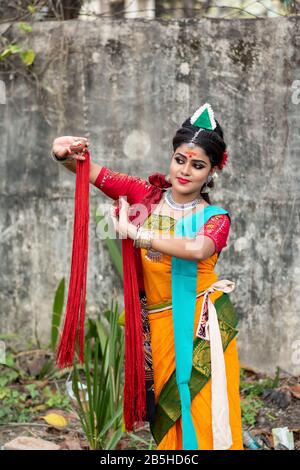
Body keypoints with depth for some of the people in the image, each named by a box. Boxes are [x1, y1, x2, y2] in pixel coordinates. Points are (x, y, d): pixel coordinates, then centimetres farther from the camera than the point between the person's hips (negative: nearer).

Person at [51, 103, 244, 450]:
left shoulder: (216, 218, -5)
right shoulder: (146, 194, 2)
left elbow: (197, 249, -27)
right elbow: (91, 172, -2)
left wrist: (134, 233, -28)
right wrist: (65, 155, -24)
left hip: (201, 322, -2)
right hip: (157, 322, 2)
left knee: (201, 409, 1)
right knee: (165, 406, 8)